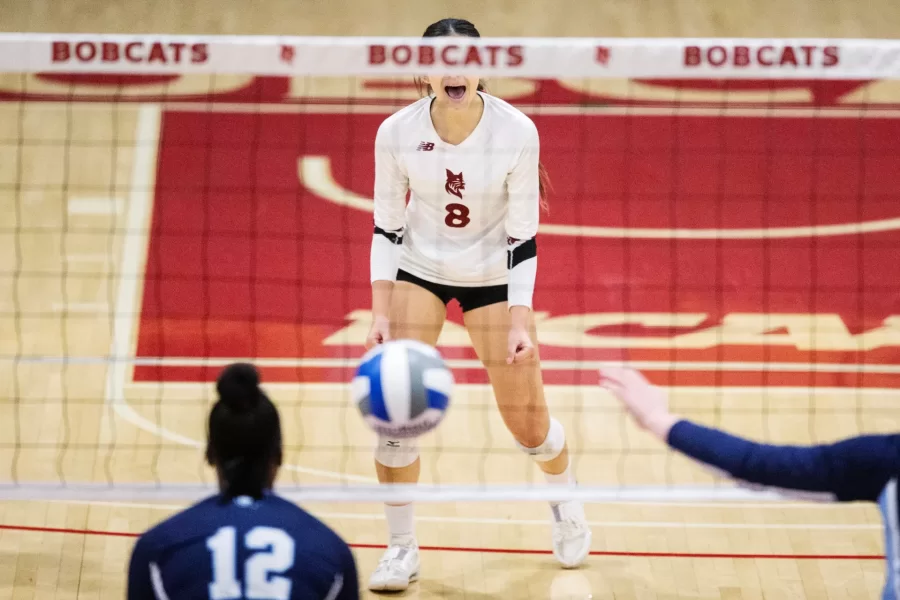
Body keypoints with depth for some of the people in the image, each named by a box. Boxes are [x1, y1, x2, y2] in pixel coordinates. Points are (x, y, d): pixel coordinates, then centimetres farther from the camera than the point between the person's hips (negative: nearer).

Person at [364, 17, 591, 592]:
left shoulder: (517, 132, -23)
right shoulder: (397, 133, -18)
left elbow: (523, 238, -16)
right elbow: (387, 228, -7)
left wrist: (520, 323, -23)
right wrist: (381, 313, -13)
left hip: (492, 275, -1)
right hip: (418, 269, 1)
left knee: (527, 420, 1)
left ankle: (566, 502, 35)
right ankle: (402, 548, 5)